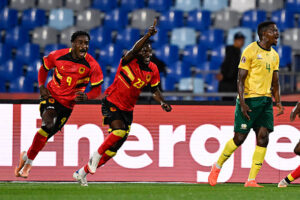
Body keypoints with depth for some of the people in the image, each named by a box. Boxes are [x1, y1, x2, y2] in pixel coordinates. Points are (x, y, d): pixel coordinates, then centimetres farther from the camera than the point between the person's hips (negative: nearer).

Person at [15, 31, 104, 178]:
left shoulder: (92, 65, -12)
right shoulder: (58, 56, -10)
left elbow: (97, 89, -4)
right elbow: (44, 68, 10)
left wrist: (86, 96, -26)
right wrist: (41, 86, -4)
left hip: (68, 104, 1)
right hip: (51, 95, -1)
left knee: (46, 133, -1)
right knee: (48, 121, -27)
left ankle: (27, 159, 20)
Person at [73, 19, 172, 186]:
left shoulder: (153, 70, 1)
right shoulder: (128, 62, -17)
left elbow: (155, 90, 13)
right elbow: (134, 50, -38)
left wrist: (162, 103, -6)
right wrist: (148, 36, -52)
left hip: (128, 110, 6)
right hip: (112, 103, -6)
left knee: (114, 148, 5)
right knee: (119, 130, -33)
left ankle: (83, 172, 18)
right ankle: (97, 154, -8)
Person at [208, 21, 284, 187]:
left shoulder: (274, 55, 14)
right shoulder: (250, 51, -8)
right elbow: (240, 79, -11)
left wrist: (278, 101, 7)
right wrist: (242, 103, -18)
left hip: (265, 101, 6)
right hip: (249, 99, -6)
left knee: (263, 137, -5)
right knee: (240, 137, -5)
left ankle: (251, 180, -3)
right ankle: (217, 166, 18)